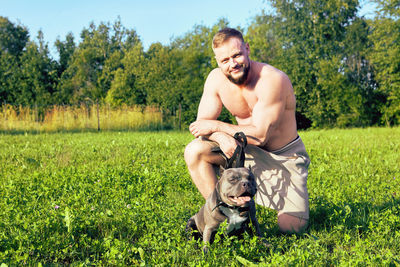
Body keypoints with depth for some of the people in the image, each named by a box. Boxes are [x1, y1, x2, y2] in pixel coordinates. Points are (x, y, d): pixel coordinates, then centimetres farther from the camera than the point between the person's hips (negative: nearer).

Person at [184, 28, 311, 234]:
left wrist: (216, 126, -22)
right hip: (247, 150, 4)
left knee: (292, 227, -15)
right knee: (194, 152, -20)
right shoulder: (216, 79, -9)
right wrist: (222, 137, -33)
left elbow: (260, 135, -27)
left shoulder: (273, 80, -26)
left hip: (284, 155, -4)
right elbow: (202, 124, -10)